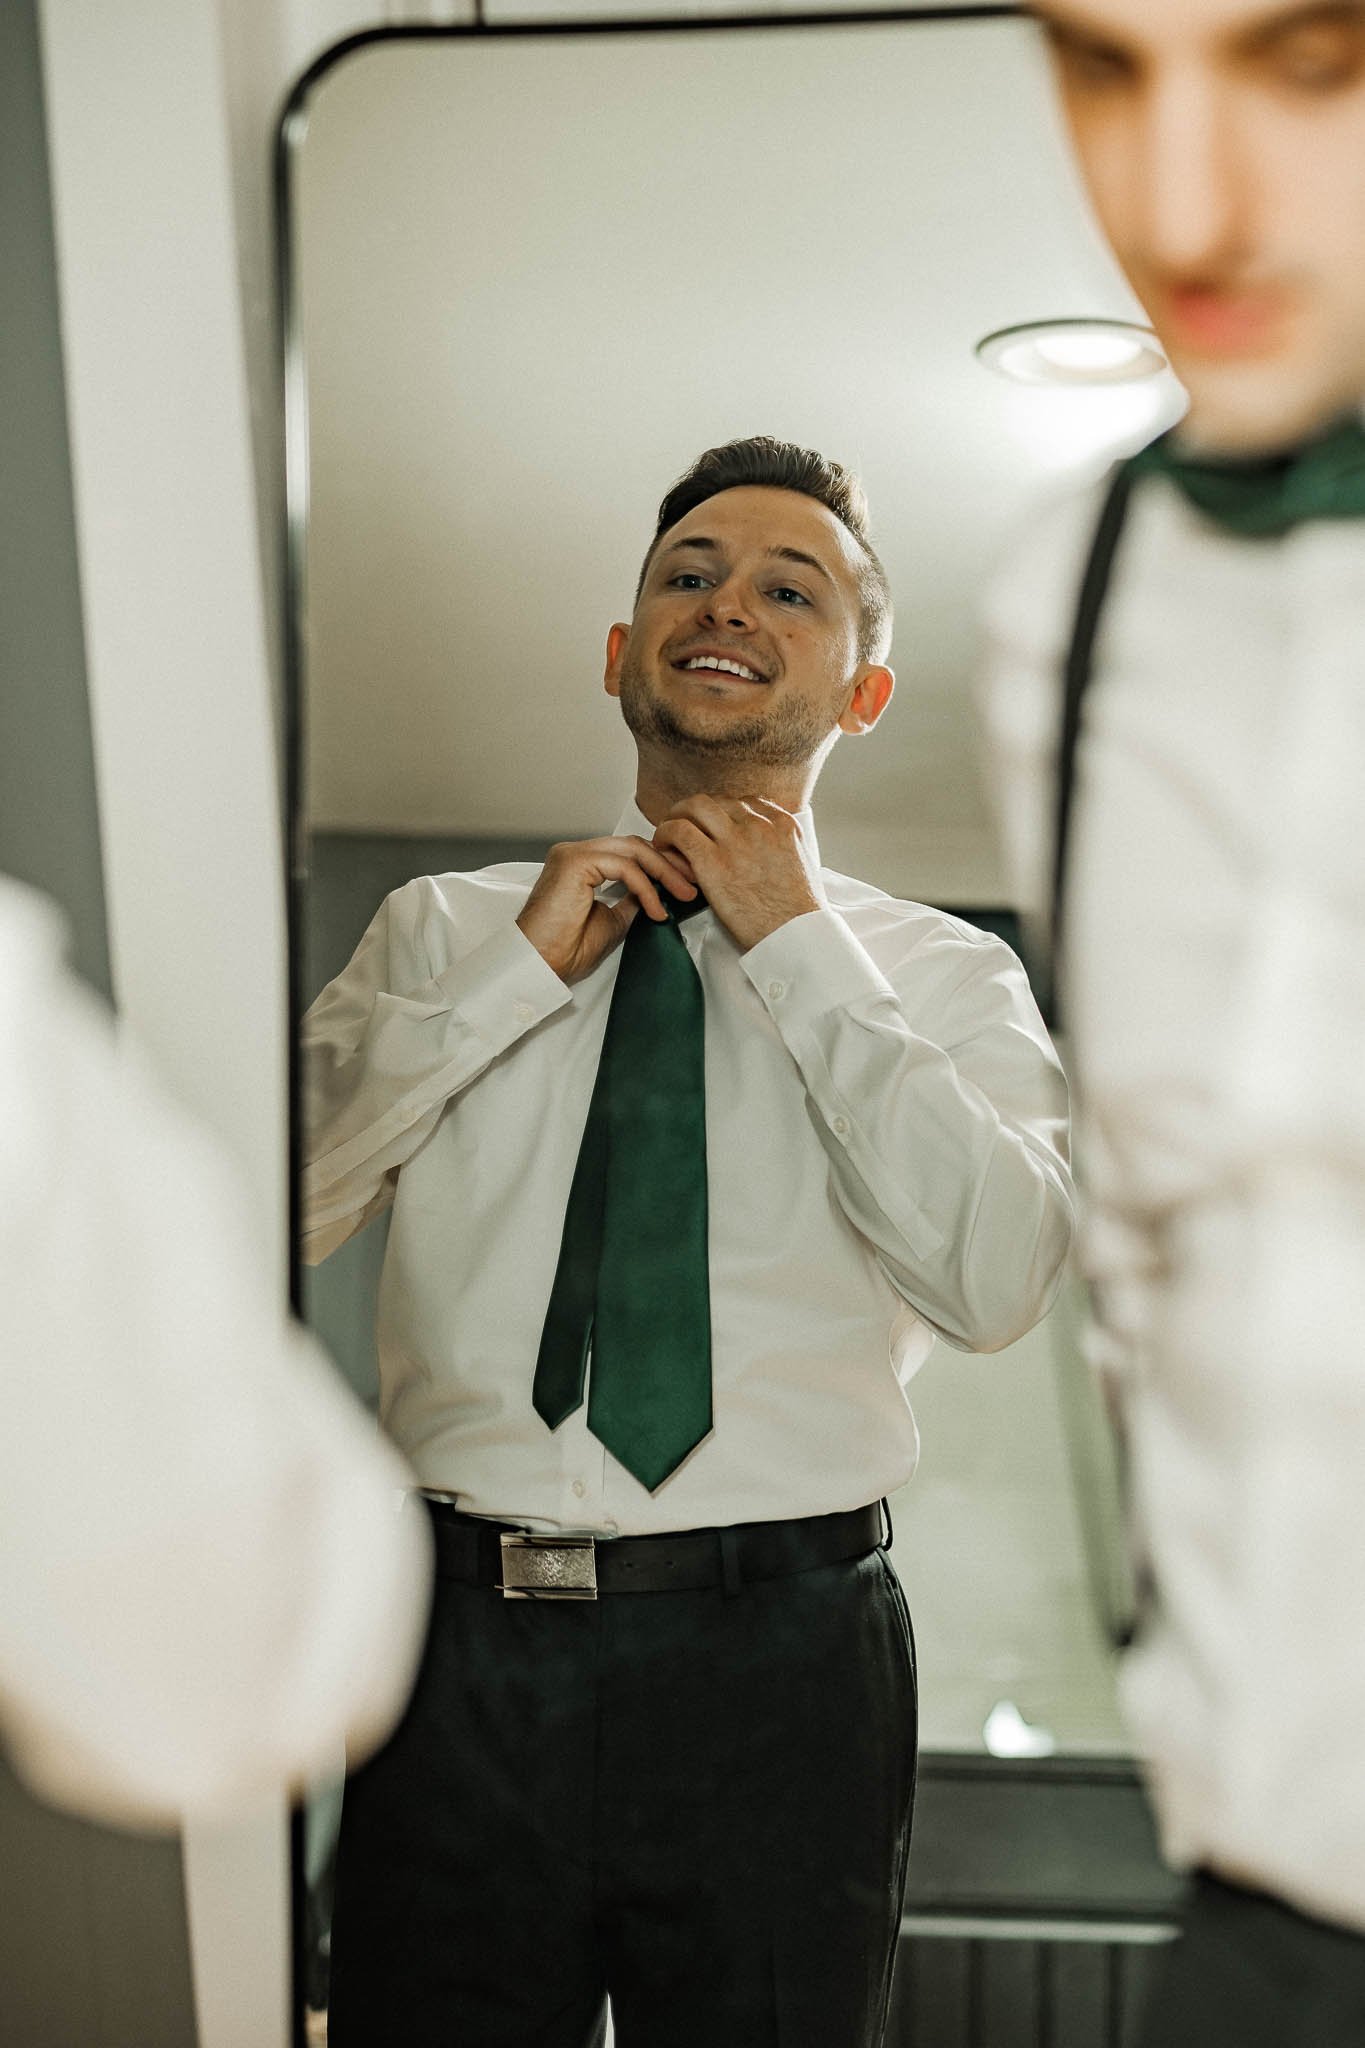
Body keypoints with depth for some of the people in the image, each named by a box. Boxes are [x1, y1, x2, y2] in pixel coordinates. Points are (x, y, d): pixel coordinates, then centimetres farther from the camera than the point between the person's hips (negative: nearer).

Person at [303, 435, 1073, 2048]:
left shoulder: (945, 977, 5)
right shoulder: (442, 928, 8)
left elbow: (996, 1284, -12)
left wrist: (800, 947, -9)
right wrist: (519, 966, -8)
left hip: (777, 1668, -1)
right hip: (464, 1640, 1)